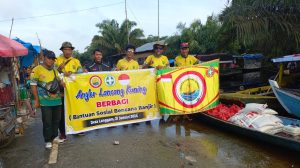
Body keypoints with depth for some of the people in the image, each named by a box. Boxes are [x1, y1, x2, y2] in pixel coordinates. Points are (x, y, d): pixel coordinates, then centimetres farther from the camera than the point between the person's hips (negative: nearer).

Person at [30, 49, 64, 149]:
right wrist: (36, 100, -9)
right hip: (45, 101, -6)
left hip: (57, 100, 6)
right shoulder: (37, 70, -6)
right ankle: (48, 140, 15)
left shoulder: (55, 70, 12)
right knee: (47, 122, 2)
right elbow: (33, 85, -7)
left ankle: (55, 136, 31)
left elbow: (60, 82, 22)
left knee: (56, 120, 14)